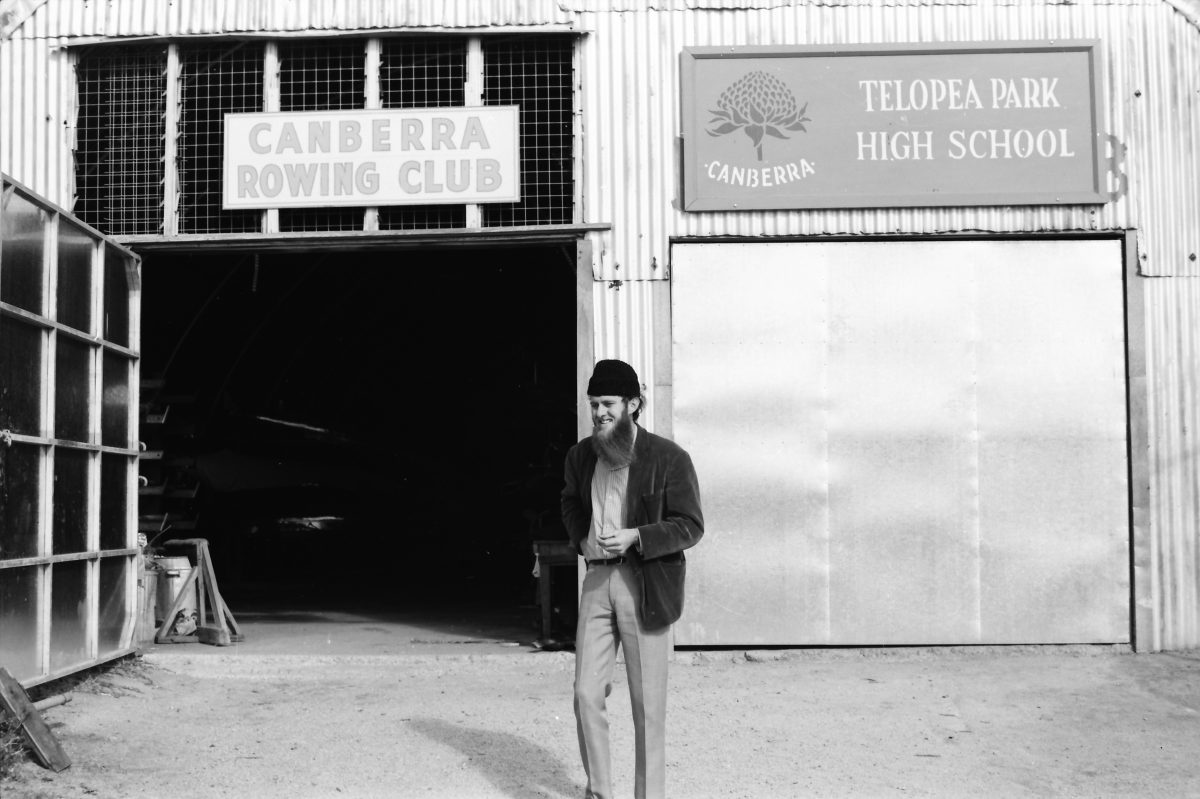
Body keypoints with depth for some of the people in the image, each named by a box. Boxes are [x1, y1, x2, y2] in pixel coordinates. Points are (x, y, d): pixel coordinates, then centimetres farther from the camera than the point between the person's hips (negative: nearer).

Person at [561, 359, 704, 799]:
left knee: (648, 703, 4)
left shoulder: (669, 458, -9)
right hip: (597, 580, 4)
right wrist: (581, 539, 9)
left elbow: (691, 526, -7)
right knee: (586, 694, 1)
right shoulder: (581, 455, 7)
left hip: (647, 583, -4)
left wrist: (636, 537, -20)